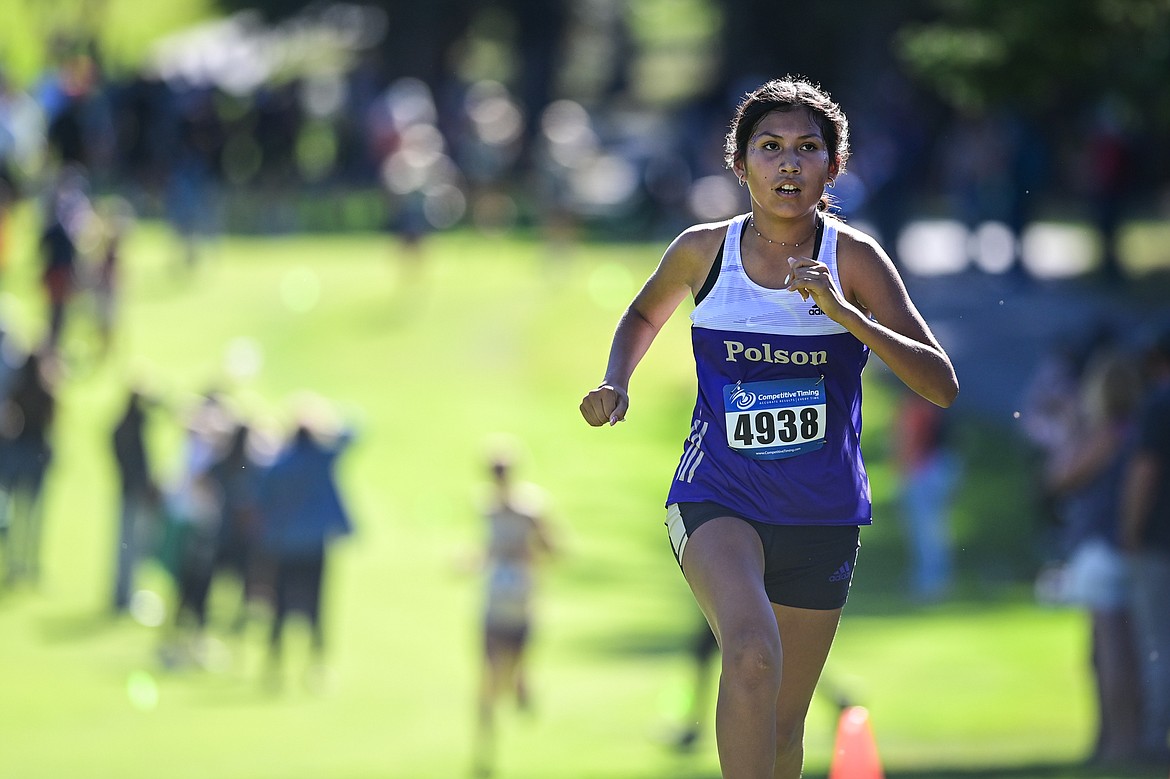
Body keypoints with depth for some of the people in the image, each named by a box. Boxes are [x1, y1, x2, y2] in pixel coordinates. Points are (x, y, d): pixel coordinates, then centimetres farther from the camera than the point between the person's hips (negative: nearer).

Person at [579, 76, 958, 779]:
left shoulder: (853, 259, -7)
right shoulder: (705, 251, -3)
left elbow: (941, 385, -13)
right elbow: (647, 311, 21)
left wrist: (843, 314, -25)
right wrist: (616, 384, 2)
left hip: (821, 516, 2)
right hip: (718, 500, -1)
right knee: (753, 657, -32)